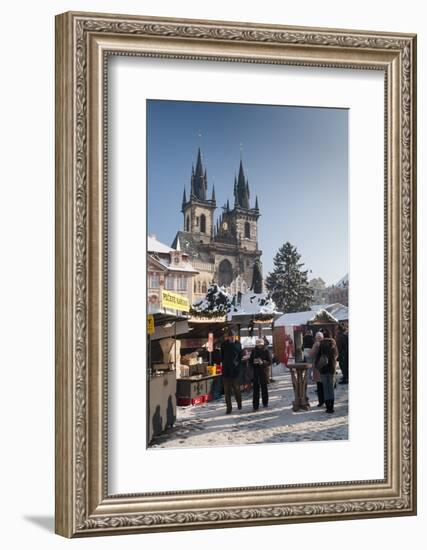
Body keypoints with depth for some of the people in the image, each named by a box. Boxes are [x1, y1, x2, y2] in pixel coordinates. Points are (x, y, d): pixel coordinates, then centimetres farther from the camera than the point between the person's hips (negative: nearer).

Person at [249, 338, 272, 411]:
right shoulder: (254, 351, 7)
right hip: (256, 371, 2)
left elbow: (269, 361, -4)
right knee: (256, 387, -4)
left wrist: (263, 362, -20)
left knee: (264, 386, 8)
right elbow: (250, 361, 12)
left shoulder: (266, 351, -1)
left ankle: (265, 402, 24)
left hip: (264, 371, -1)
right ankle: (255, 405, -4)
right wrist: (254, 362, -10)